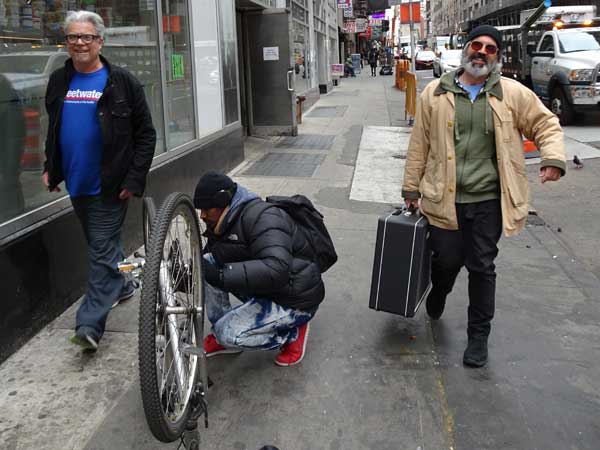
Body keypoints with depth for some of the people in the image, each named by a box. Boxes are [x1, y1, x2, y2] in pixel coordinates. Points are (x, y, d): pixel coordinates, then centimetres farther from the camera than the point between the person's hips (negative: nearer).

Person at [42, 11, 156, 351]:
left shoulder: (121, 81, -6)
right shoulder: (59, 81, 9)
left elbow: (145, 134, -5)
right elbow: (53, 129, 22)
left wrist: (135, 178, -11)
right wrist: (51, 167, 13)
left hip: (109, 186, -6)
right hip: (77, 184, 6)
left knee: (102, 251, -5)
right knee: (102, 245, 18)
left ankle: (91, 323, -3)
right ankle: (122, 285, 41)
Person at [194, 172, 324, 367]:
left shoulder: (261, 216, -26)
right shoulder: (224, 224, 4)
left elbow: (276, 270, -41)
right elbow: (209, 262, 7)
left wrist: (220, 275, -42)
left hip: (294, 300, -9)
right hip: (262, 291, 9)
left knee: (228, 333, -23)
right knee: (206, 263, -6)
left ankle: (292, 331, 1)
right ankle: (223, 337, 5)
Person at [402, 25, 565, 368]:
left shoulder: (513, 93, 1)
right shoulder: (436, 93, 1)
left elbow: (546, 124, 7)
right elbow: (419, 144, 5)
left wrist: (554, 157, -12)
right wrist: (411, 188, 7)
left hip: (488, 201, 0)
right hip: (445, 199, 0)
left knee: (482, 268, 8)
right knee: (446, 261, 11)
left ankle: (479, 335, 25)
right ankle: (438, 294, 47)